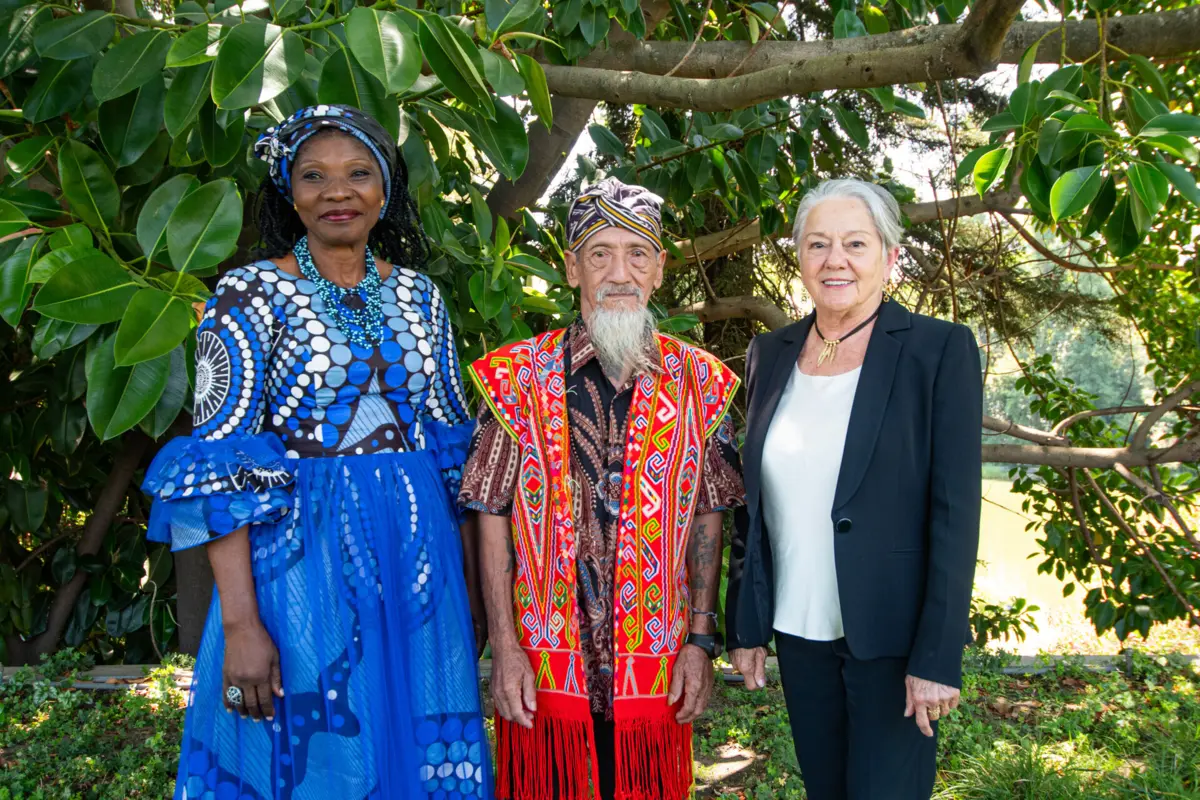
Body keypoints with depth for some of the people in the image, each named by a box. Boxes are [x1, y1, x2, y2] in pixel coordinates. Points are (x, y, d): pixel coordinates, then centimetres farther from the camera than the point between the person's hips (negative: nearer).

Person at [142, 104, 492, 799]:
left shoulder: (418, 294, 7)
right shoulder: (252, 293, -6)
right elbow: (217, 464, -11)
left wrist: (461, 575, 9)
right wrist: (240, 621, -17)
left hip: (418, 553, 4)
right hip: (302, 553, -4)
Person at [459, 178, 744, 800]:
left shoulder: (697, 382, 2)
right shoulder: (519, 376, -3)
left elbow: (707, 518, 5)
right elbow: (493, 518, -3)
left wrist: (702, 640, 1)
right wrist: (504, 647, -7)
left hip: (659, 666, 2)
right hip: (545, 665, -1)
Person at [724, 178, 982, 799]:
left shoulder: (939, 350, -9)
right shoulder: (771, 353, 5)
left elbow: (955, 510, -12)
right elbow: (753, 501, 9)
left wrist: (937, 656, -15)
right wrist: (744, 625, 9)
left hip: (893, 639, -4)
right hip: (798, 632, 4)